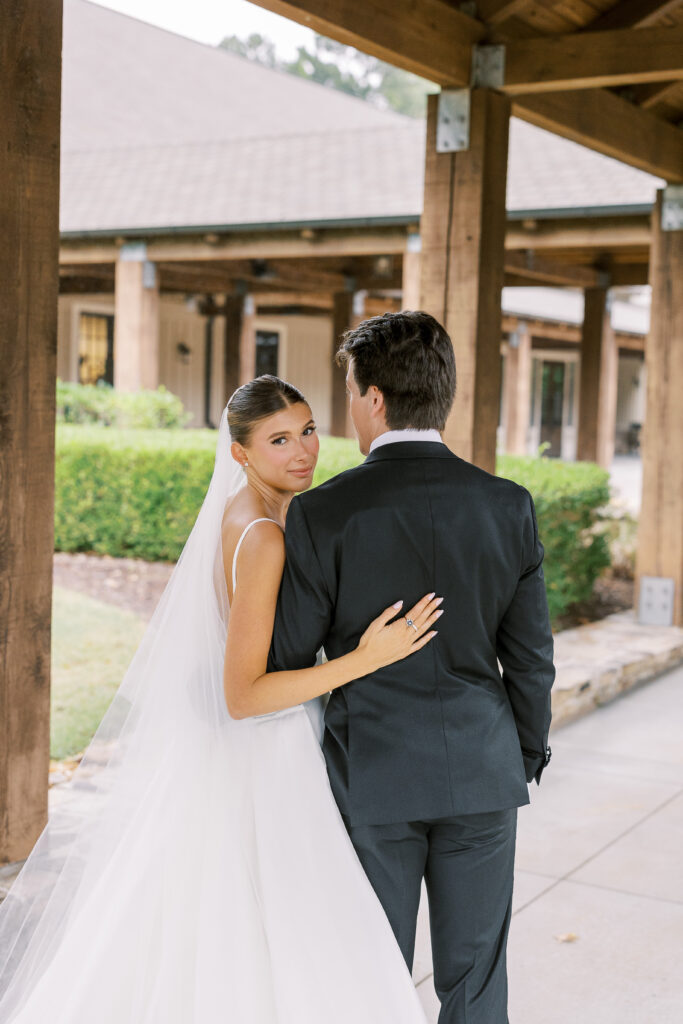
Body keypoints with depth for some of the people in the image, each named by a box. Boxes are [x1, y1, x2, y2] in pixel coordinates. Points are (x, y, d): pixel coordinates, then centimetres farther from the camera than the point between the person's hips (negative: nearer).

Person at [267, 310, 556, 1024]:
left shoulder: (323, 513, -14)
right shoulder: (508, 506, -5)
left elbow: (286, 658, -7)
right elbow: (530, 656, 0)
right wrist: (529, 755, 14)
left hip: (372, 777, -2)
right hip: (482, 776, 2)